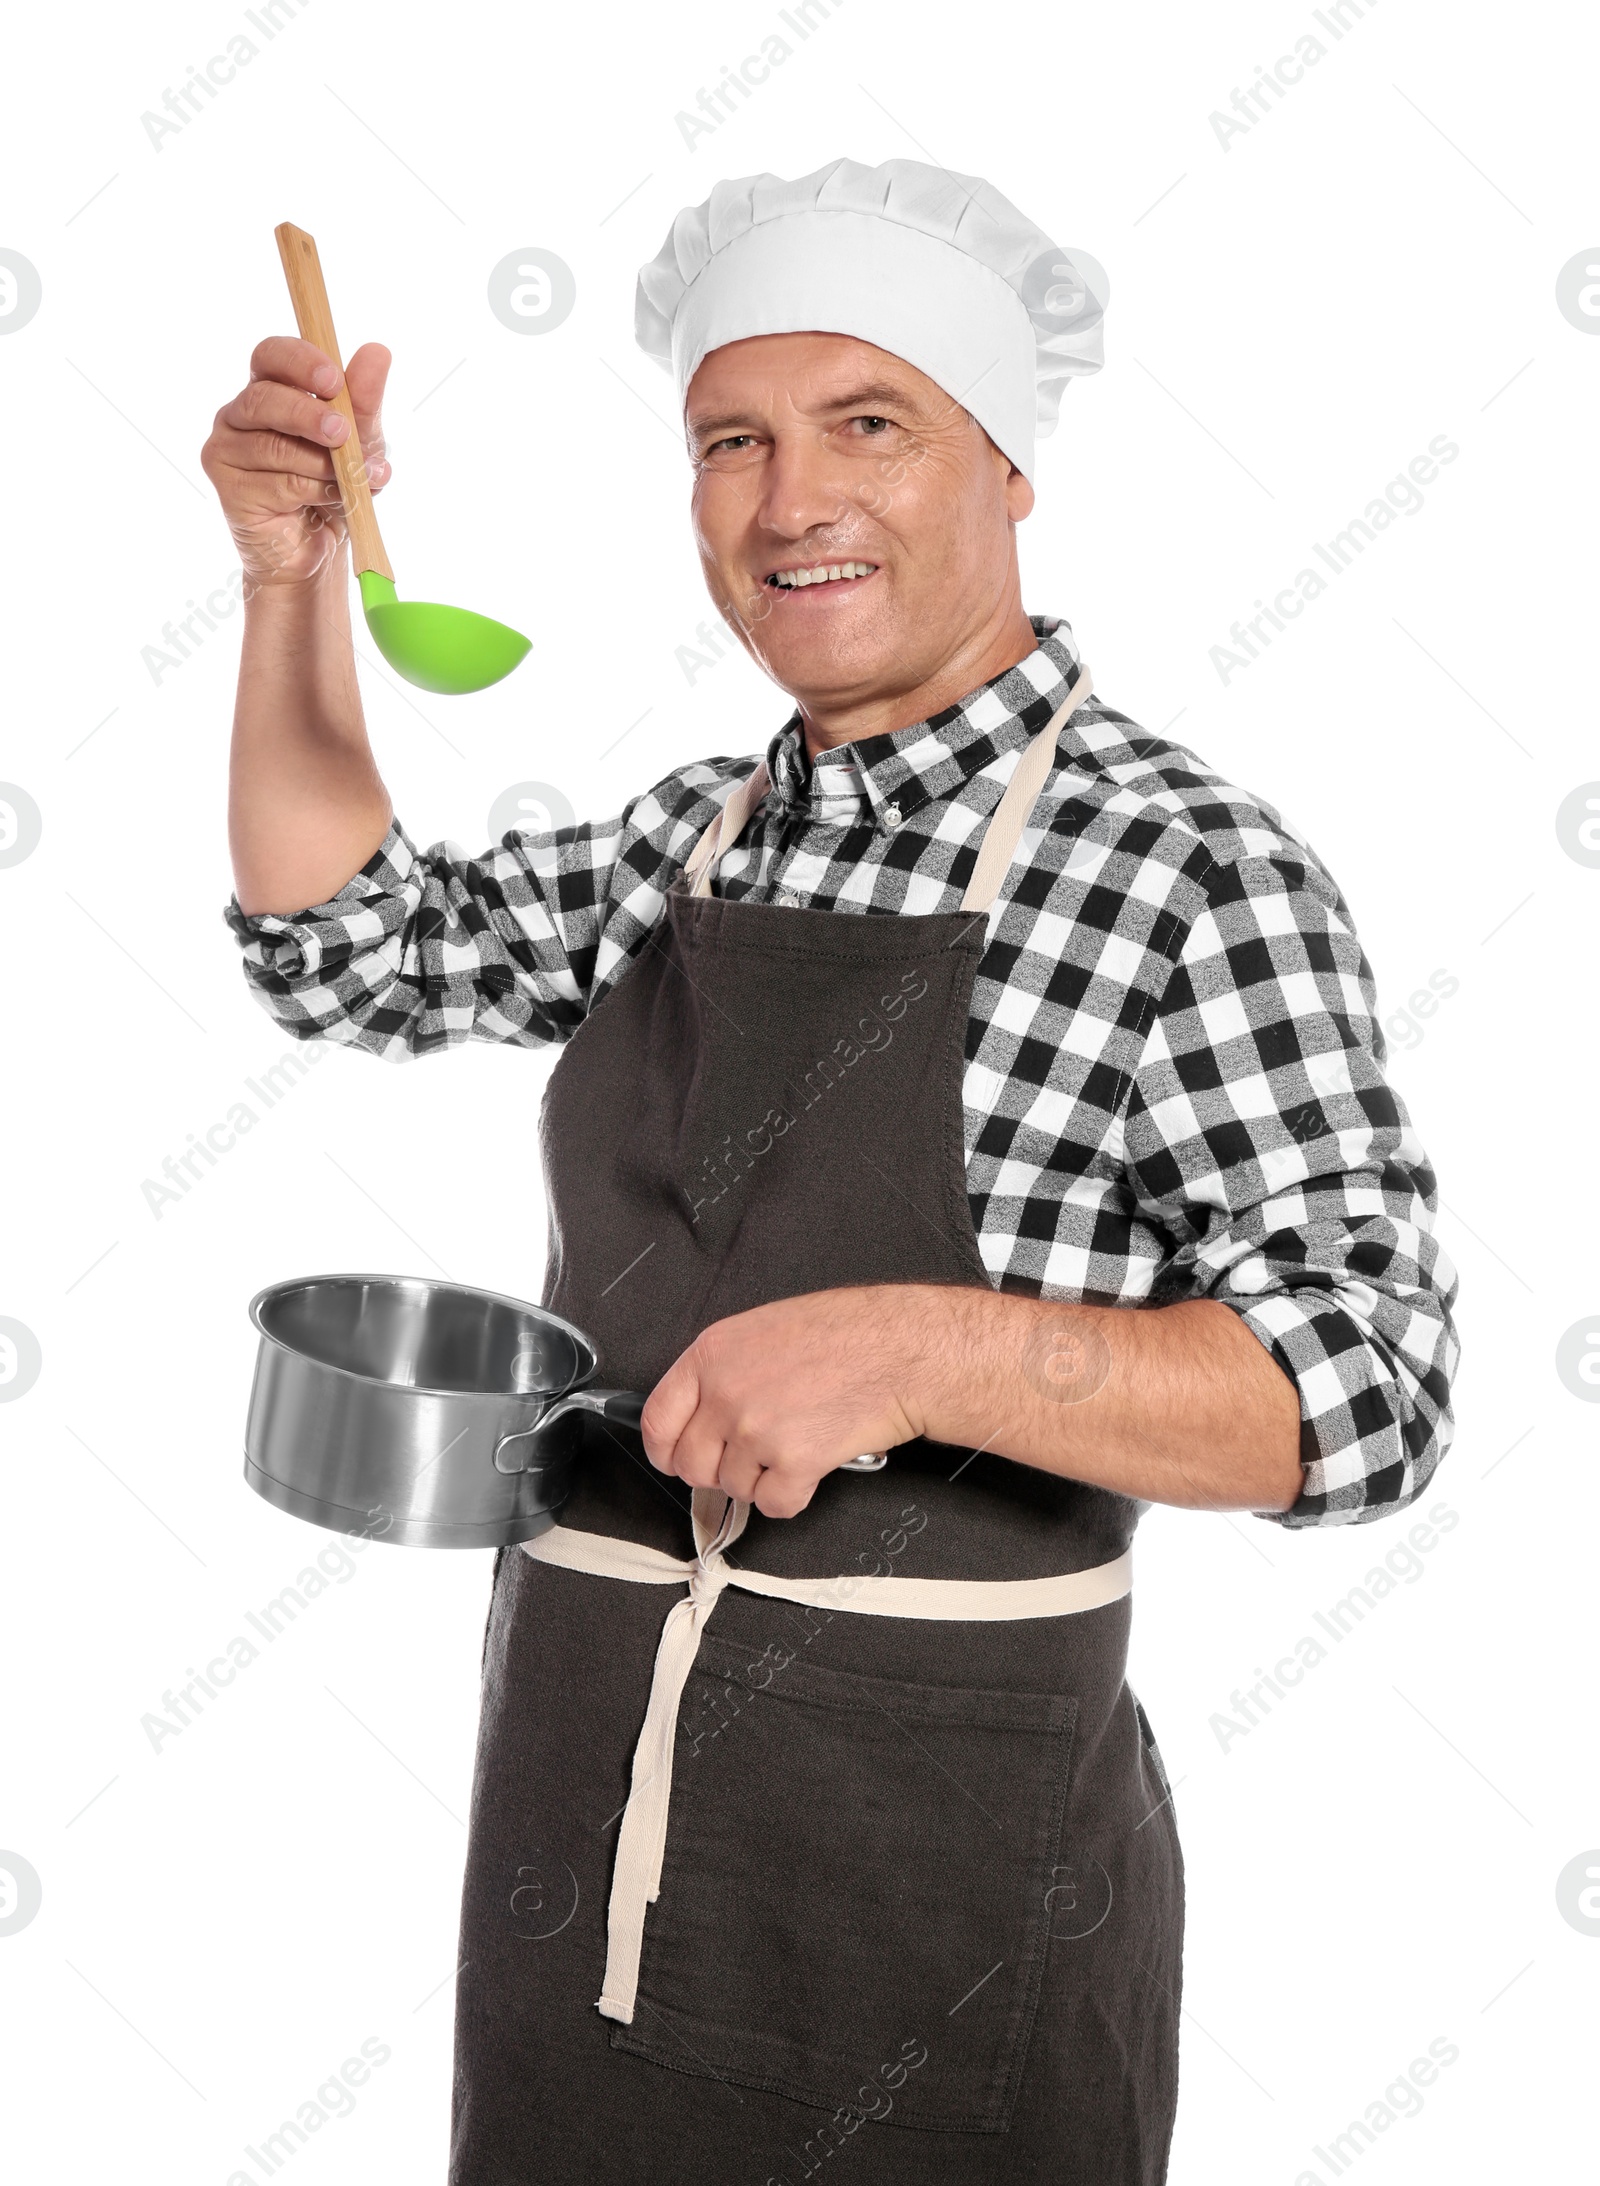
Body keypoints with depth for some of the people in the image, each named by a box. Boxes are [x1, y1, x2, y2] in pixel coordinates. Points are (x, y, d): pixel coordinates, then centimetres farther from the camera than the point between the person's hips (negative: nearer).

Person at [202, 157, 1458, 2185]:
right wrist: (293, 566, 6)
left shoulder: (1188, 869, -13)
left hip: (944, 1881, -5)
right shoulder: (694, 839, 6)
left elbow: (1370, 1386, -18)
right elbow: (348, 950, 17)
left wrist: (914, 1344, -32)